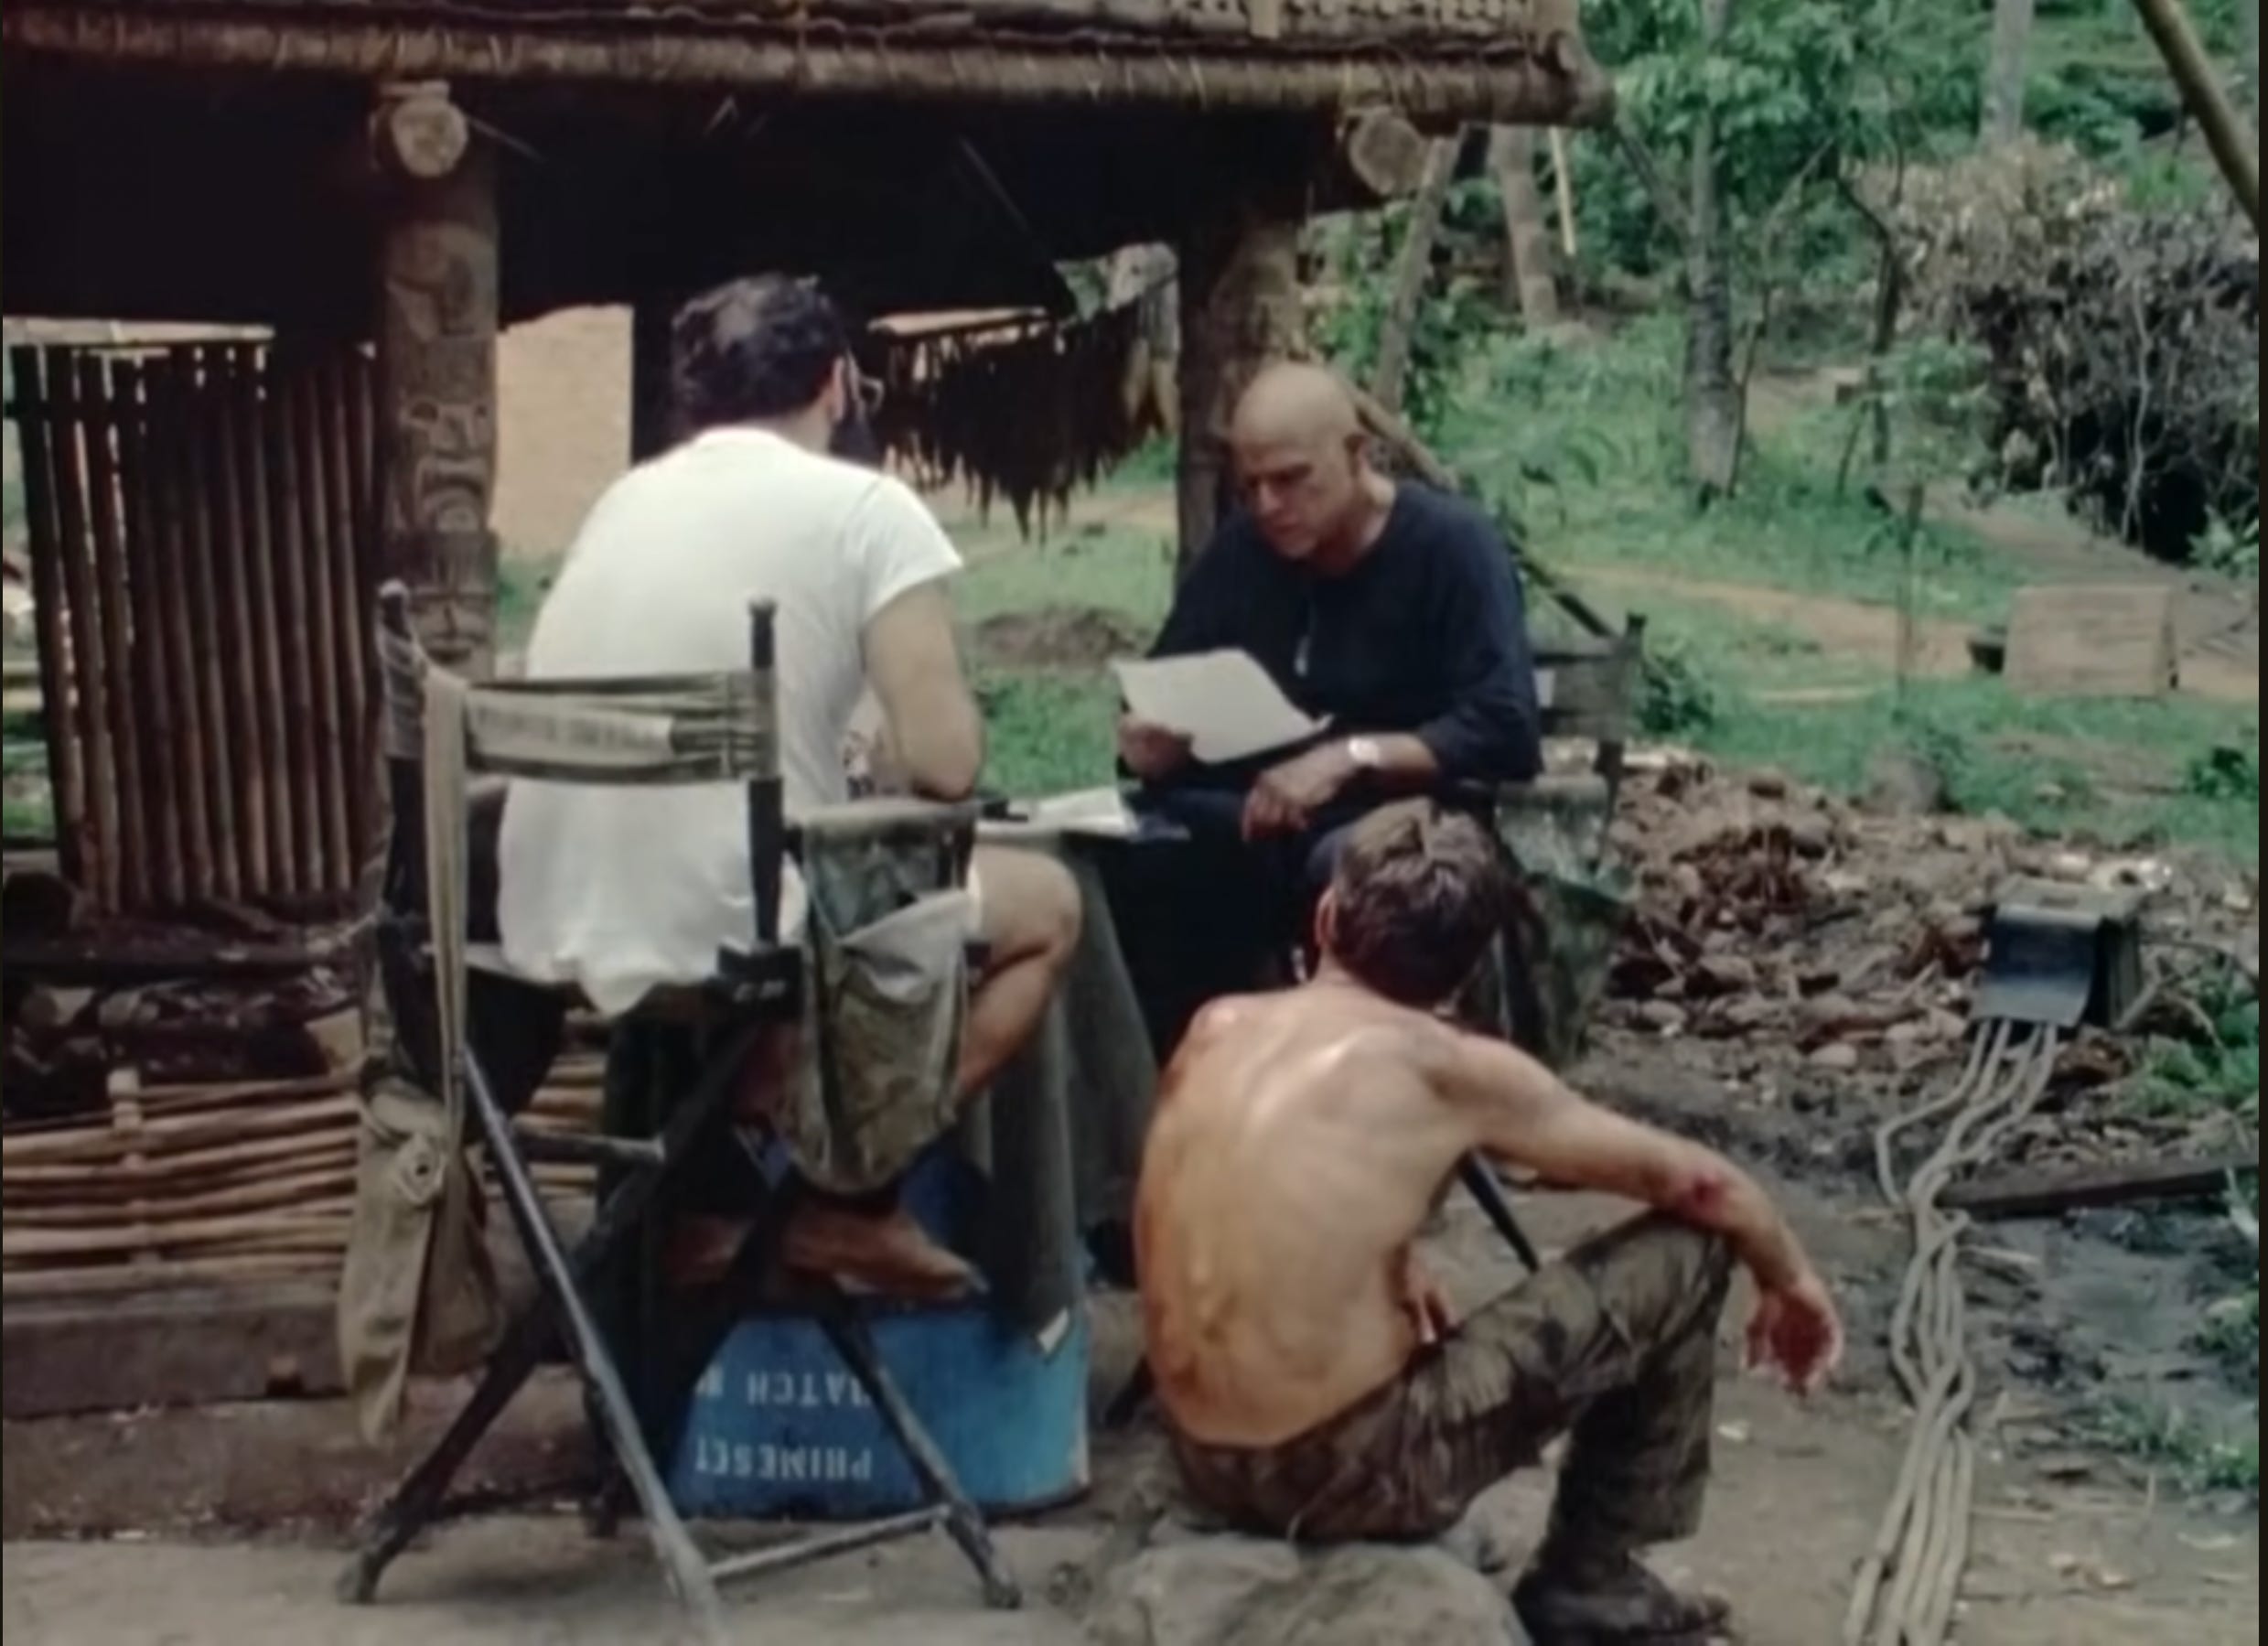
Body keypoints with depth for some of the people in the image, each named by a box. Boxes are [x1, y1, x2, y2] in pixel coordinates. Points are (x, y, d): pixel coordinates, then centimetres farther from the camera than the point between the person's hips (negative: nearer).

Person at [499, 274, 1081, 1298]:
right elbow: (944, 764, -9)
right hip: (725, 937, -7)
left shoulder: (625, 499, 15)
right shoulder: (866, 507, -4)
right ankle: (847, 1196, 10)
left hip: (555, 936, 7)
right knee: (1046, 904, 18)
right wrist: (900, 753, 13)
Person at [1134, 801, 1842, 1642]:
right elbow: (1702, 1183, 3)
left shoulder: (1216, 1027, 4)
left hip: (1207, 1462, 7)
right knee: (1683, 1253, 3)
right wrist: (1790, 1279, 21)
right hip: (1349, 1472, -6)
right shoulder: (1453, 1067, -9)